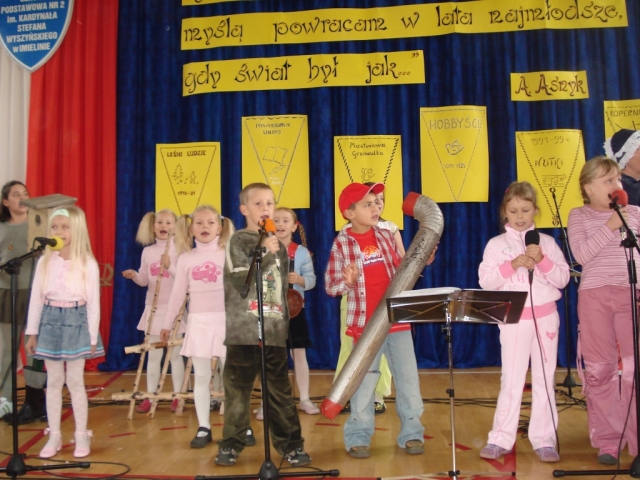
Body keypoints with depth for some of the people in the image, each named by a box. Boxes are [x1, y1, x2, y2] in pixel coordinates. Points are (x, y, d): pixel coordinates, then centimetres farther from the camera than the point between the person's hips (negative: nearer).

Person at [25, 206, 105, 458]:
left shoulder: (88, 264, -7)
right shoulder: (45, 262, 1)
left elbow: (93, 303, -5)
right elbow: (36, 299, 5)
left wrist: (92, 337, -5)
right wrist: (32, 332, 4)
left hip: (76, 322, -3)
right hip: (51, 322, 3)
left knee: (75, 381, 3)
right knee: (53, 381, 9)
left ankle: (81, 435, 16)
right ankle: (54, 436, 20)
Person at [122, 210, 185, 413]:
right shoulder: (147, 251, 6)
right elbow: (144, 280, 10)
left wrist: (170, 267, -24)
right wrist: (134, 276, -10)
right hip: (153, 307, 4)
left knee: (175, 353, 5)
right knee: (153, 354, 9)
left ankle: (177, 396, 14)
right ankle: (150, 397, 16)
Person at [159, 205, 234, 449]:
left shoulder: (228, 255, -1)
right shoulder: (186, 258, 5)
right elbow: (177, 293, 11)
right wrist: (167, 323, 13)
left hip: (225, 320, -2)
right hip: (198, 322, 2)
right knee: (201, 376, 6)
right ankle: (203, 428, 15)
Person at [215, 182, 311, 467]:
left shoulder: (279, 246, 14)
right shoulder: (238, 242, 1)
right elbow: (239, 282, -12)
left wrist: (285, 323, 14)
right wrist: (264, 254, -16)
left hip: (275, 332, 3)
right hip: (243, 331, -3)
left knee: (280, 392, 6)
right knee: (237, 391, 4)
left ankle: (291, 445, 15)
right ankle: (231, 444, 18)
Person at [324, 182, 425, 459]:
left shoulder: (386, 236, 6)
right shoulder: (342, 244, -6)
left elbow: (401, 272, 14)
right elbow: (330, 286, -7)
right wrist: (348, 282, -26)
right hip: (365, 325, -4)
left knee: (409, 380, 8)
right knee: (363, 383, 5)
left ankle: (411, 434, 22)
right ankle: (358, 438, 19)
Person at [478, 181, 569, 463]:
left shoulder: (547, 241, 4)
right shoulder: (496, 244, 0)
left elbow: (563, 279, 0)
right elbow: (485, 281, -8)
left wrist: (542, 260, -16)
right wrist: (513, 264, -19)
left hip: (546, 317, 2)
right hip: (513, 319, -1)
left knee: (545, 379, 6)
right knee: (511, 379, 2)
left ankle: (544, 440, 14)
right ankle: (501, 439, 10)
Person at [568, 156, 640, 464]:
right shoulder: (578, 216, 7)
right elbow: (581, 255, -6)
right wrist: (609, 227, -12)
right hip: (594, 295, 0)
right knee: (599, 369, 4)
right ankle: (608, 441, 14)